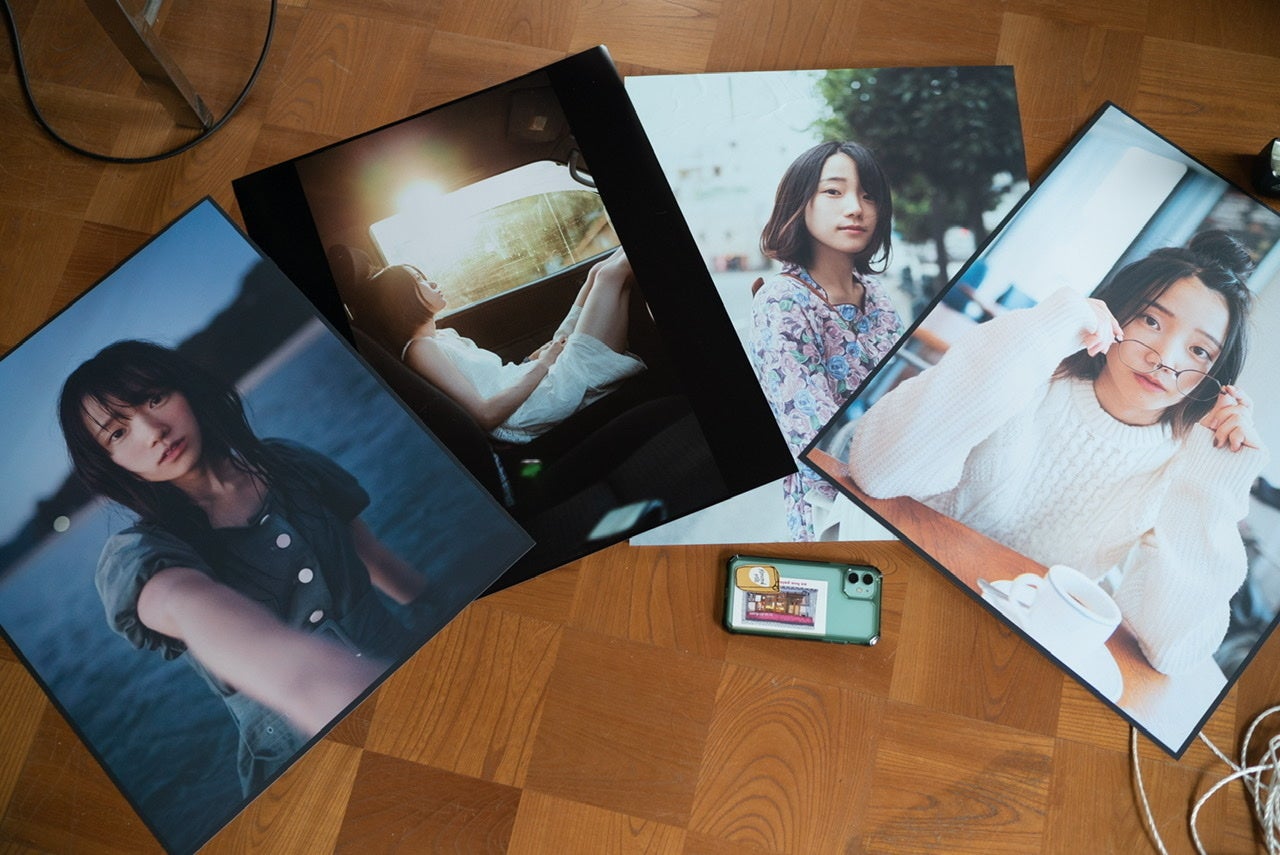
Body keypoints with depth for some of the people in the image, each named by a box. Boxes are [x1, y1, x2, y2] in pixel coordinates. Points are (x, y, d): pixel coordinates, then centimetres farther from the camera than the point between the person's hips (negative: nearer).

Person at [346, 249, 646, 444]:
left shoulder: (445, 335, 18)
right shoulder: (419, 350, -12)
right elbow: (485, 415, -21)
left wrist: (543, 353, 3)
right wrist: (541, 366, -15)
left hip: (545, 380, 9)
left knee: (600, 272, 10)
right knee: (611, 273, -6)